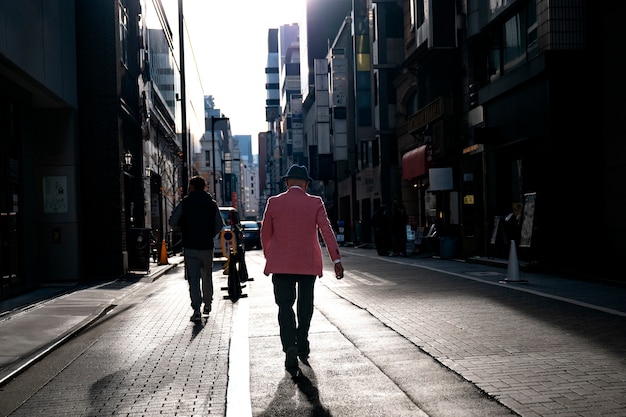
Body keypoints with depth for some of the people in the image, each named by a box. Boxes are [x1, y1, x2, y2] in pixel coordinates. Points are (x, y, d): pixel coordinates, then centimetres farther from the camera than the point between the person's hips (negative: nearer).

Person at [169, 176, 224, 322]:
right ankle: (207, 304, 30)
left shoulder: (185, 203, -3)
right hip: (207, 246, 2)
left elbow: (173, 222, -5)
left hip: (190, 247, -2)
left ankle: (196, 310, -12)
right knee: (207, 275, 20)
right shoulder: (212, 203, 4)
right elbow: (219, 225, 1)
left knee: (193, 279, -2)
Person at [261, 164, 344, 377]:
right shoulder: (315, 203, -2)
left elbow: (265, 234, 7)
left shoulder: (273, 202, 0)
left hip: (281, 264, -1)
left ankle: (290, 346, -18)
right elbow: (327, 231, -8)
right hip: (308, 263, 1)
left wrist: (268, 257, 21)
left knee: (285, 306, 0)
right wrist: (336, 259, -8)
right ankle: (302, 346, 26)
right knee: (305, 305, 16)